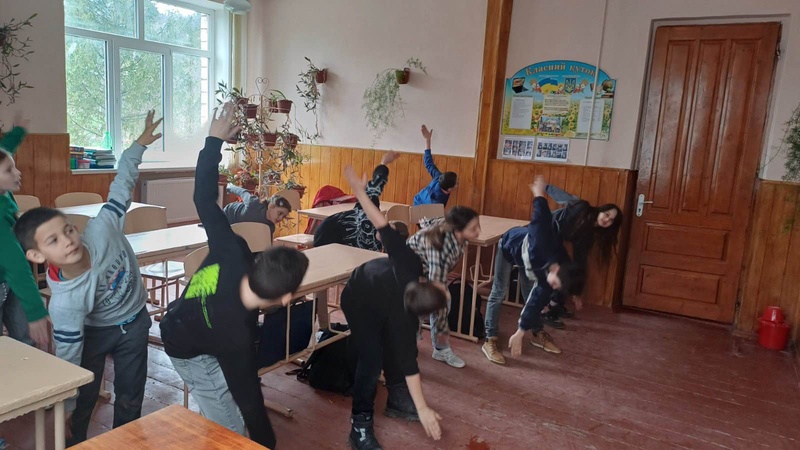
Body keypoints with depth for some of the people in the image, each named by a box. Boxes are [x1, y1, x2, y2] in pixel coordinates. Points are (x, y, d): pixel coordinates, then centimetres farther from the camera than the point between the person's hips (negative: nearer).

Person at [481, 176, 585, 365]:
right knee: (499, 293, -10)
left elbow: (536, 303, -18)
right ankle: (490, 341, -7)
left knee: (532, 295, 8)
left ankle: (538, 334, 29)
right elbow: (541, 218, -39)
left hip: (526, 258, 5)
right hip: (509, 246, -5)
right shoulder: (544, 248, -46)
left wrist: (521, 332, -17)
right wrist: (539, 195, -19)